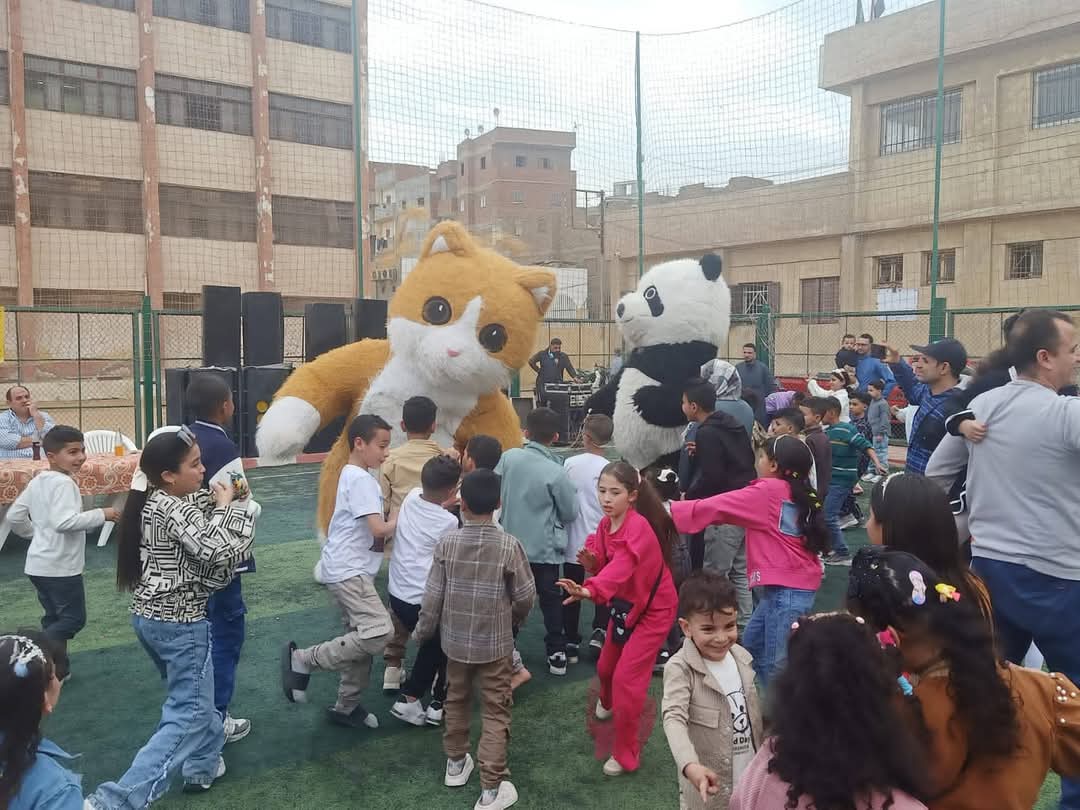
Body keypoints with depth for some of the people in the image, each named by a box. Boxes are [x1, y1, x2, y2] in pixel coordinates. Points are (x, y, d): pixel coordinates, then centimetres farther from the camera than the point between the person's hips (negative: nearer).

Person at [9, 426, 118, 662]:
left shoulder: (37, 481, 8)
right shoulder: (63, 483, -20)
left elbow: (14, 516, 14)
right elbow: (64, 521, -32)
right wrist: (101, 515, -25)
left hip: (39, 564, 10)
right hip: (60, 566, -10)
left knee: (55, 618, 19)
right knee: (74, 618, 1)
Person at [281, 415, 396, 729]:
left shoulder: (355, 475, 16)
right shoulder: (361, 479, -16)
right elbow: (379, 529, -22)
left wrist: (393, 519, 1)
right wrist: (398, 519, -4)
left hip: (351, 570, 11)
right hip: (348, 571, -11)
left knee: (361, 637, 14)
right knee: (379, 633, -19)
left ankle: (346, 707, 25)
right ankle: (302, 659, -7)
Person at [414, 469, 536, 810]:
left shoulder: (447, 542, -11)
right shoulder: (509, 545, -16)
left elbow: (433, 595, -7)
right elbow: (525, 596, -8)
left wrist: (422, 632, 9)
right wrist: (513, 622, 13)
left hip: (455, 639, 3)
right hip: (494, 644, -2)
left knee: (457, 700, 23)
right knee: (496, 711, 7)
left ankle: (456, 763, 39)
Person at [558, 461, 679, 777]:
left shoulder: (638, 528, -31)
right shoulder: (605, 525, -6)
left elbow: (621, 566, -48)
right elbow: (605, 566, -2)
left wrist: (588, 590, -65)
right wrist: (590, 561, -25)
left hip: (654, 609, -8)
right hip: (624, 605, 8)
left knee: (627, 678, -11)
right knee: (605, 667, 21)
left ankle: (626, 754, 8)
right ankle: (607, 703, 57)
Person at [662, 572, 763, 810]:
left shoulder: (742, 657, -2)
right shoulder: (680, 668, -21)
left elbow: (754, 711, 11)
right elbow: (674, 718, -31)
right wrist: (690, 765, -46)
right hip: (710, 782, -5)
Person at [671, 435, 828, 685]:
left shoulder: (767, 492, -13)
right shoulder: (799, 494, 9)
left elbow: (713, 507, -10)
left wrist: (668, 510, -4)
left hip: (786, 589, -9)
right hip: (796, 585, 9)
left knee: (776, 665, -2)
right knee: (751, 646, 19)